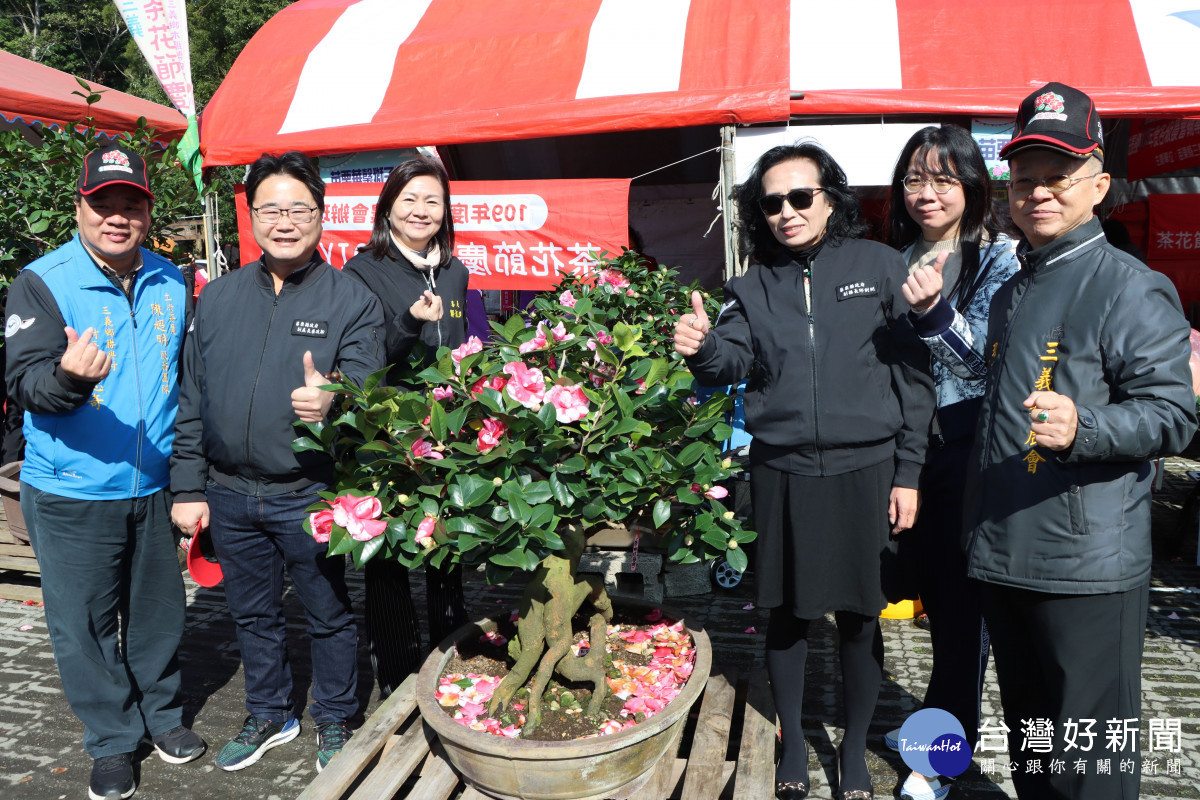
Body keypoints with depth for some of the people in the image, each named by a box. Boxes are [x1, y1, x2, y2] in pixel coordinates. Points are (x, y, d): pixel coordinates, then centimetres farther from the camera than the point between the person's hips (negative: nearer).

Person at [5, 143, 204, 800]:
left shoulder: (170, 282, 4)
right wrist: (68, 376, -41)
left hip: (153, 487, 4)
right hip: (72, 495, -3)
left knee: (159, 610, 16)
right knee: (86, 622, 8)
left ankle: (162, 712, 38)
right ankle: (112, 741, 28)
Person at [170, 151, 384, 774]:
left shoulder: (351, 299, -5)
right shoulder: (219, 297, 6)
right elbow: (192, 398, 9)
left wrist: (332, 400, -35)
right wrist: (188, 486, 6)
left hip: (311, 496, -4)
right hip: (229, 494, 4)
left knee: (328, 615, 10)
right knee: (252, 613, 19)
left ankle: (334, 722, 33)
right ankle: (268, 715, 41)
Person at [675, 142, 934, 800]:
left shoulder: (879, 267, 0)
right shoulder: (755, 286, 7)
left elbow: (913, 376, 0)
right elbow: (732, 361, -7)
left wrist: (908, 473, -2)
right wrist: (703, 348, -30)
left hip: (864, 469, -1)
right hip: (782, 473, 2)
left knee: (858, 616, 10)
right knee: (788, 613, 11)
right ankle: (792, 744, 32)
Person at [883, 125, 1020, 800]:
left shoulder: (998, 256, -7)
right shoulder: (899, 260, 10)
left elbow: (990, 358, -17)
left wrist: (936, 311, -30)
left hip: (969, 446, -6)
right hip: (911, 443, 6)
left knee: (960, 596, 3)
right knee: (932, 589, 16)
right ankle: (942, 722, 34)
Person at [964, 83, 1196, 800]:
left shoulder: (1132, 289, -9)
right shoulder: (1011, 294, 16)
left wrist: (1081, 428, -32)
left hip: (1088, 566, -7)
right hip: (1003, 554, 8)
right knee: (1026, 727, 20)